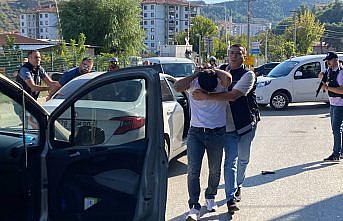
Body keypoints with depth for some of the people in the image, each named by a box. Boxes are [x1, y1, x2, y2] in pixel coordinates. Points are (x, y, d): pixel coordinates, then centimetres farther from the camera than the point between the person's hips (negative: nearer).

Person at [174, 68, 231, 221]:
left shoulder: (220, 83, -8)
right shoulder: (193, 83, -6)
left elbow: (228, 79, -32)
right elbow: (177, 87, -26)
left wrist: (213, 71, -16)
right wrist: (196, 74, -18)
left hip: (217, 133, 0)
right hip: (195, 133, 0)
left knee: (215, 170, 12)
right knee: (193, 171, -9)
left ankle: (210, 197, 37)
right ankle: (194, 208, -5)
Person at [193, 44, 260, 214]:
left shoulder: (248, 75, -12)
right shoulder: (221, 70, 4)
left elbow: (233, 95, -27)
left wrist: (206, 97, -33)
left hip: (246, 123, -1)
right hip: (228, 125, 1)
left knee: (243, 159, 16)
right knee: (230, 161, -6)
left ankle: (238, 186, 39)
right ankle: (231, 198, -7)